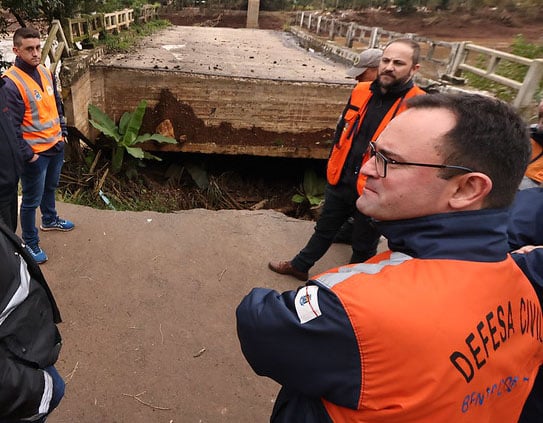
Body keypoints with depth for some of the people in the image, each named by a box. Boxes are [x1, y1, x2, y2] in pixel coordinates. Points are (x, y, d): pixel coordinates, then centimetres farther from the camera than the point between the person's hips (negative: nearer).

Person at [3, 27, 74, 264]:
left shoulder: (45, 72, 2)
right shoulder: (11, 83, -21)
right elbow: (11, 125, -19)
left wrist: (62, 131, 13)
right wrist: (27, 154, -17)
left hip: (56, 145, 7)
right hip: (35, 152, -7)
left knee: (50, 187, 26)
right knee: (32, 199, 5)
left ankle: (49, 220, 49)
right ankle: (30, 243, 21)